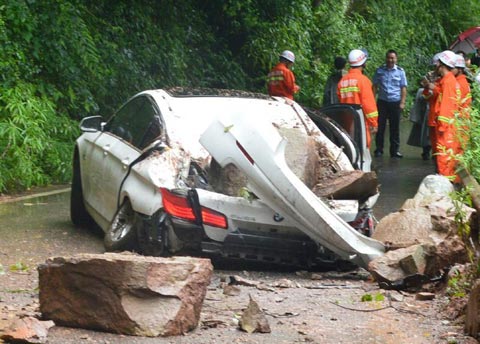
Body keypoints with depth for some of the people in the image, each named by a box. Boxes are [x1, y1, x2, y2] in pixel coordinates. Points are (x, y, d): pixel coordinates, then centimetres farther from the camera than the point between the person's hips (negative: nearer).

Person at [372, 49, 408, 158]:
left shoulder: (400, 71, 5)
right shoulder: (379, 71, 6)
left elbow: (403, 88, 5)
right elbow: (375, 86, 9)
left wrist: (402, 102, -2)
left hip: (395, 102, 0)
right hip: (382, 101, 0)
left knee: (395, 127, 3)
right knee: (380, 126, 0)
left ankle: (395, 150, 9)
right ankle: (379, 149, 8)